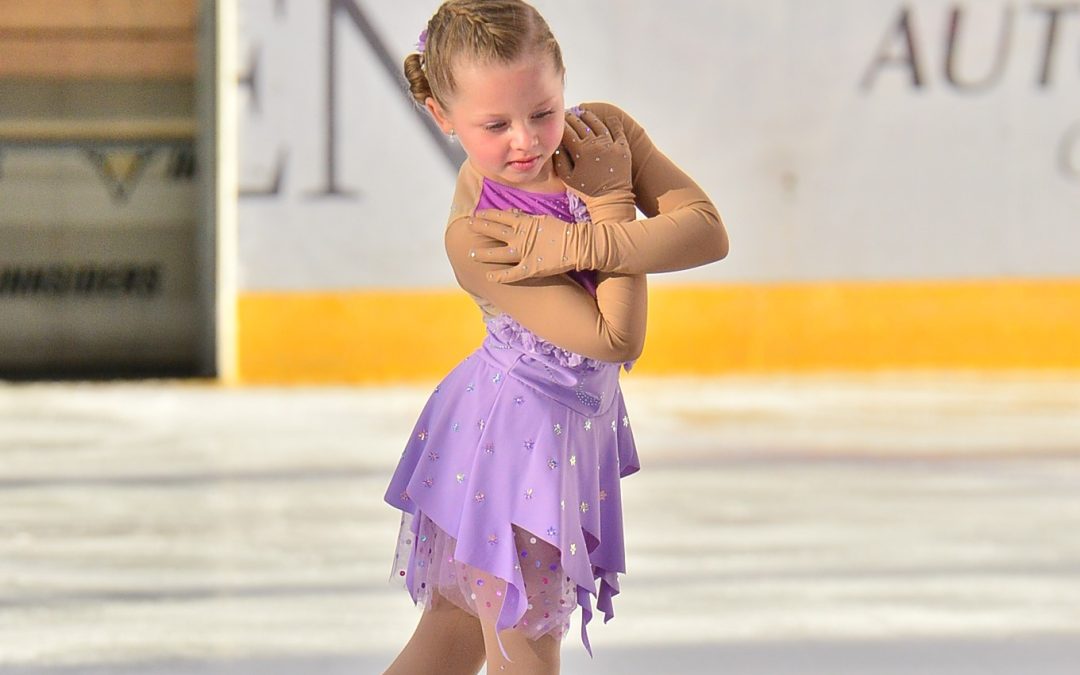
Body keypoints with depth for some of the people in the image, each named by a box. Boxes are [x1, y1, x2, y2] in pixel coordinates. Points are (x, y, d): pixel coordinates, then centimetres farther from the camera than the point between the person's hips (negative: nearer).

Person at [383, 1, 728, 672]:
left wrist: (579, 244, -27)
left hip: (577, 424, 6)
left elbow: (709, 231, -18)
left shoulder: (603, 131, -11)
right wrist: (612, 207, -23)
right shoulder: (475, 237, -28)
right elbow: (616, 339, -29)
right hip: (515, 437, -6)